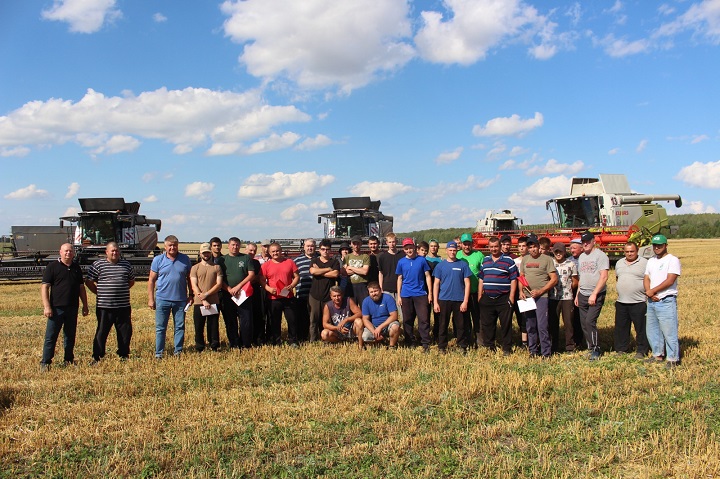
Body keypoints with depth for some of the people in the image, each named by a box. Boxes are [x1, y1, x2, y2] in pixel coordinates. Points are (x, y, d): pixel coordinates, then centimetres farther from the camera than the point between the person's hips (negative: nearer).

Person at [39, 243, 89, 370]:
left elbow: (81, 288, 19)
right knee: (51, 337, -2)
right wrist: (46, 306, -14)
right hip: (56, 308, -5)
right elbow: (44, 287, -7)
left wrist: (85, 306, 16)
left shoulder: (76, 268, 13)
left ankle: (69, 360, 22)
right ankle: (45, 362, 3)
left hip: (72, 308, 5)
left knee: (70, 336, 12)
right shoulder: (52, 267, -3)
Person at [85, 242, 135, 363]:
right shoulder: (98, 265, 0)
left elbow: (131, 281, 23)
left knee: (125, 331, 7)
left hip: (123, 306, 3)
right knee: (101, 332, 1)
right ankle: (96, 357, 9)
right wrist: (99, 293, 4)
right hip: (104, 307, -3)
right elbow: (88, 282, 4)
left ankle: (124, 355, 21)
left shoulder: (126, 265, 10)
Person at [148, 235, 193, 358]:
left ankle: (178, 351, 17)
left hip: (180, 300, 1)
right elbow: (151, 280, 4)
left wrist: (190, 295, 7)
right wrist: (150, 299, -1)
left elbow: (189, 278, 11)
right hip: (162, 299, -1)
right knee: (160, 328, 4)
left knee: (180, 327, 7)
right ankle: (158, 353, 11)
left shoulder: (185, 259, 5)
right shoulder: (158, 260, 2)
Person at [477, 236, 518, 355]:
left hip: (504, 299, -4)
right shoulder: (485, 260, 13)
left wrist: (511, 296, -8)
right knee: (487, 324, 9)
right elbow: (481, 279, 17)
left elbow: (513, 279, -3)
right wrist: (479, 296, 11)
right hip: (487, 298, 4)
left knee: (506, 325, 1)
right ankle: (489, 347, 21)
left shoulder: (508, 261, -1)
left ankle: (507, 349, 10)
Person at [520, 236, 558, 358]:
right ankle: (533, 350, 21)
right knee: (530, 326, 11)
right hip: (527, 296, 5)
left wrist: (540, 291, -14)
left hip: (541, 297, -5)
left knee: (542, 326, -8)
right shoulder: (525, 259, 12)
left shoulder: (546, 259, -4)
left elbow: (554, 279, -7)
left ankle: (546, 353, -2)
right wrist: (521, 291, 3)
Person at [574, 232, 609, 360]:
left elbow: (604, 277, -16)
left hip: (596, 296, -7)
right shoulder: (582, 256, 16)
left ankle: (595, 350, -4)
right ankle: (591, 348, 16)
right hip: (583, 295, 7)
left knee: (590, 321, -15)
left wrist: (594, 294, -21)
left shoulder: (600, 255, -8)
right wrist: (577, 294, 17)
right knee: (584, 323, 6)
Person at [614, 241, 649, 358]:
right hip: (621, 302, 5)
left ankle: (641, 350, 11)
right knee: (621, 327, 12)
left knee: (641, 328, 1)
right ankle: (621, 349, 22)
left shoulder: (644, 263, -3)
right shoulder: (619, 263, 14)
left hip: (638, 303, -5)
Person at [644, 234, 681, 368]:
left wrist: (653, 291, -12)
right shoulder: (651, 261, 16)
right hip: (651, 301, 8)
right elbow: (646, 279, 10)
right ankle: (658, 355, 27)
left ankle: (672, 359, 1)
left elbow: (669, 281, -15)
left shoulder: (673, 260, -7)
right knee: (652, 330, 14)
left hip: (666, 301, -8)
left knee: (669, 332, -6)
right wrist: (649, 292, -8)